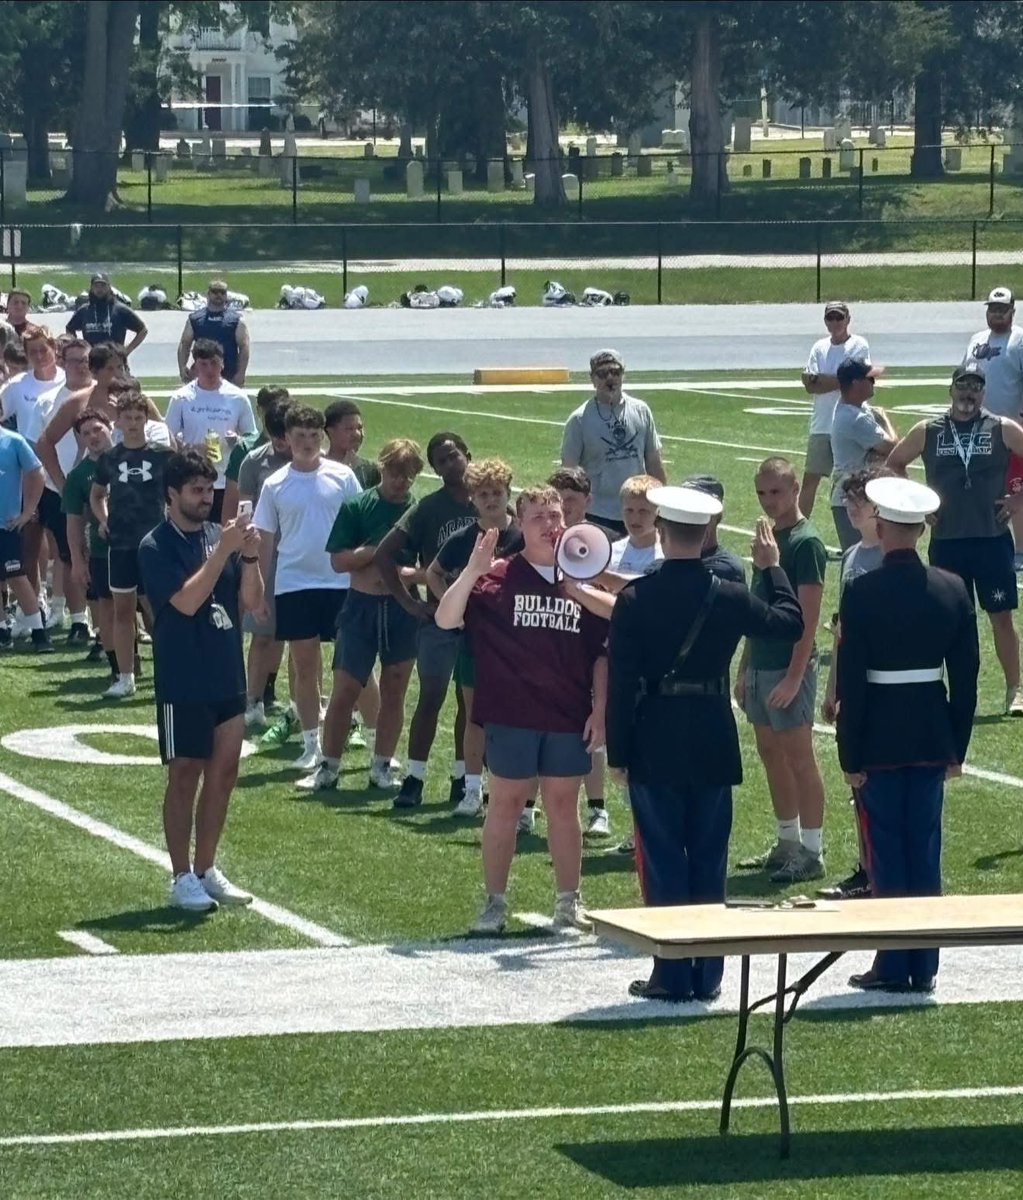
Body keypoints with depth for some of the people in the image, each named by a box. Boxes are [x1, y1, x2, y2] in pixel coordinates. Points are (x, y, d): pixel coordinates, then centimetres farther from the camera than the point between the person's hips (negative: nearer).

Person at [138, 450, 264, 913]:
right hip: (182, 683, -6)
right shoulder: (156, 547, -10)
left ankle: (207, 870, 19)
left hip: (228, 678, 6)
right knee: (185, 776, 0)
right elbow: (186, 601, -22)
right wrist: (223, 551, -24)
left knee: (223, 772, 8)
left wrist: (250, 556, -12)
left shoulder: (220, 536, 7)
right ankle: (182, 879, 7)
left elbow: (252, 601, 4)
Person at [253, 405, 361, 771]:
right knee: (305, 666, 7)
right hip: (294, 585, 1)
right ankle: (311, 744, 16)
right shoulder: (275, 485, 3)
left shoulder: (342, 477, 0)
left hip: (341, 582, -1)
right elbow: (265, 539, 8)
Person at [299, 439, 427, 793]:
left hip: (404, 609, 1)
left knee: (394, 693, 8)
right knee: (345, 691, -1)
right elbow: (338, 561, -6)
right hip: (362, 606, -1)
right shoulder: (357, 507, -2)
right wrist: (379, 550, -17)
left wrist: (401, 571, -16)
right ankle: (328, 767, 8)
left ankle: (382, 767, 18)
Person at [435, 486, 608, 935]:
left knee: (563, 806, 10)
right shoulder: (499, 578, -1)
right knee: (505, 804, 4)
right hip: (511, 715, -2)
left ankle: (568, 903, 18)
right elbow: (446, 619, -10)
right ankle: (494, 903, 13)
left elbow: (601, 654, 11)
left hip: (569, 718, 2)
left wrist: (599, 709, 4)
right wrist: (473, 572, -22)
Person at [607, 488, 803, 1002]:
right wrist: (772, 568, 22)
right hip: (713, 747, 2)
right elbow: (790, 623, 12)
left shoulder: (635, 598, -10)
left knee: (663, 863, 3)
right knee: (709, 864, 9)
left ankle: (672, 975, 2)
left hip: (655, 747, -2)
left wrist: (618, 754, -3)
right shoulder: (728, 597, -4)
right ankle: (707, 975, 12)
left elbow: (620, 681, -9)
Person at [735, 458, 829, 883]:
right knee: (771, 752, 13)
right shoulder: (768, 538, 14)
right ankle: (787, 843, 22)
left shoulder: (806, 543, -12)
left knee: (799, 756, -5)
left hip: (789, 667, -9)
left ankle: (812, 852, -1)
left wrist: (795, 675, -20)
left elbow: (808, 616, -16)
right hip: (760, 666, 9)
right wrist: (744, 668, 17)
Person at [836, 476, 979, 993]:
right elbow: (966, 674, 3)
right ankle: (924, 967, 12)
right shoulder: (953, 590, -1)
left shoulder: (862, 593, -13)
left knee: (886, 854, 3)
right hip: (933, 737, 4)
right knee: (926, 852, 10)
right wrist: (957, 746, 11)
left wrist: (850, 756, -6)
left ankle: (893, 967, 5)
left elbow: (851, 679, -12)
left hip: (879, 739, -4)